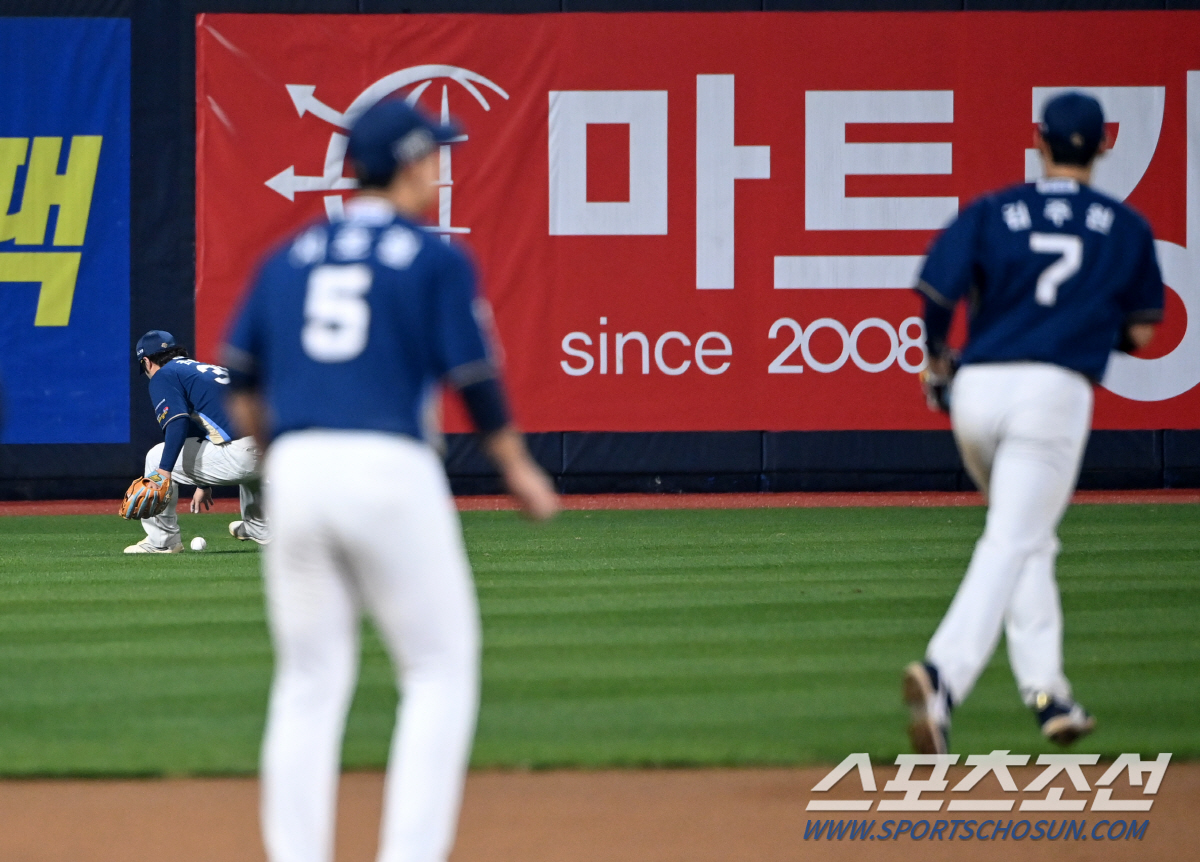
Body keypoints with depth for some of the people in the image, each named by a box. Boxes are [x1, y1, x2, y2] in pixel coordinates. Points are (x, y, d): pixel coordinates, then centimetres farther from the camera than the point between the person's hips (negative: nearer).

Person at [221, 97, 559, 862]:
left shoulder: (289, 258, 15)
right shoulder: (437, 260, 2)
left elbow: (241, 387, 14)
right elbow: (475, 380, -1)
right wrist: (519, 471, 12)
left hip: (295, 474, 5)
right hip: (391, 469, -5)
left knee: (309, 683, 12)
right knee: (441, 671, 5)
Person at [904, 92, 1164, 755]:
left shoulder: (992, 213, 9)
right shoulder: (1125, 227, 9)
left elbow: (936, 292, -4)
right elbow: (1140, 333, 11)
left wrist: (936, 360, 12)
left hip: (976, 390, 3)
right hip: (1055, 390, -3)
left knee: (1027, 538, 22)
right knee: (1011, 545, -12)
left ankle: (1046, 692, 17)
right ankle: (942, 675, -34)